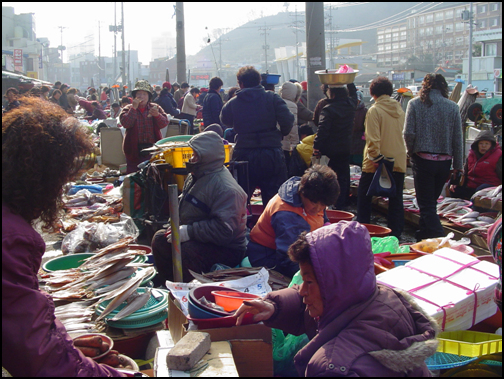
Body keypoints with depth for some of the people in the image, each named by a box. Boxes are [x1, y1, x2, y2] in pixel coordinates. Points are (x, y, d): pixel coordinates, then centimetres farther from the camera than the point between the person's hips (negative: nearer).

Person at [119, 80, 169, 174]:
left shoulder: (155, 108, 10)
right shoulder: (128, 109, 6)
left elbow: (164, 123, -4)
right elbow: (125, 123, -12)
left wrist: (157, 115, -24)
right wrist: (134, 108, -15)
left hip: (153, 147, 1)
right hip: (135, 149, -1)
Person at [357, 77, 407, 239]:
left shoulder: (374, 110, -12)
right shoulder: (399, 109, 5)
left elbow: (373, 139, -19)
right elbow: (402, 133, 14)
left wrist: (375, 158, -15)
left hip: (377, 163, -5)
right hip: (399, 162, 5)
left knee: (364, 195, 10)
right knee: (396, 199, 9)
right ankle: (395, 234, 13)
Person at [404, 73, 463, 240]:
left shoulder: (415, 104, -3)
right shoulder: (453, 107, 1)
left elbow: (409, 133, -10)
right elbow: (458, 138, 1)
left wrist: (411, 151, 9)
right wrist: (458, 165, 8)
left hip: (422, 159, -3)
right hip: (444, 162, 3)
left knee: (426, 205, 0)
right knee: (431, 202, 18)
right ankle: (423, 236, 30)